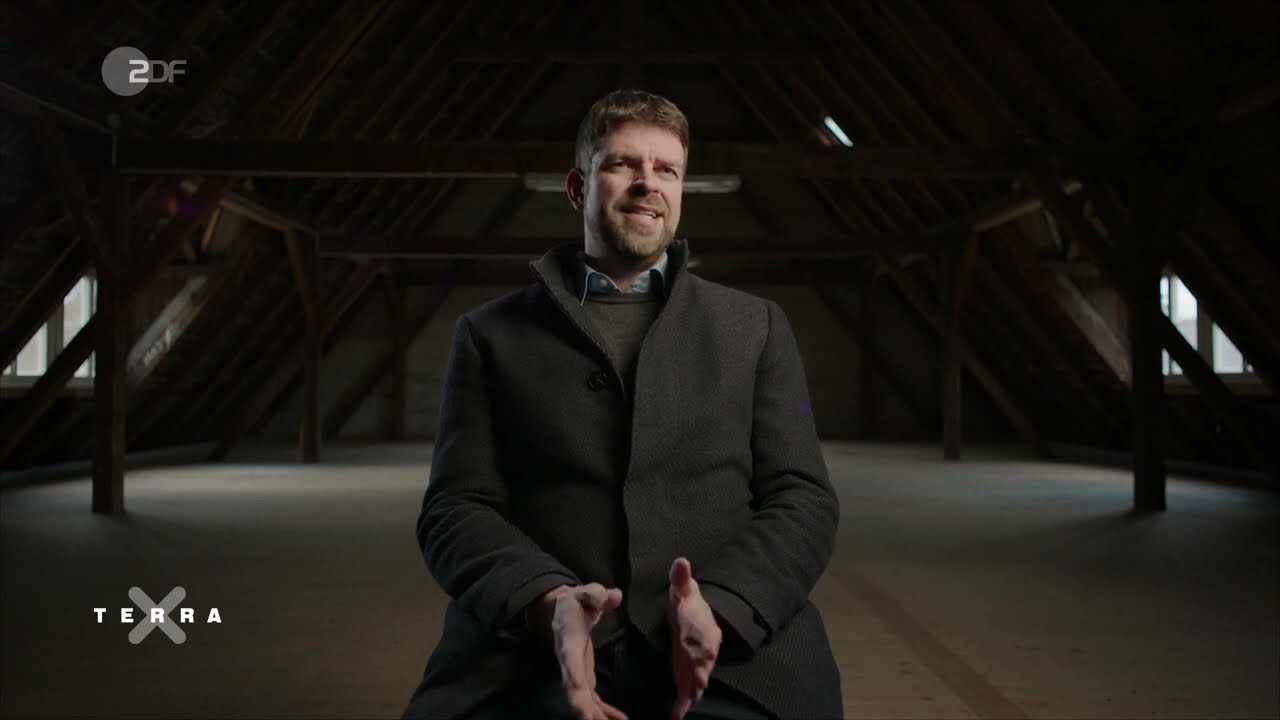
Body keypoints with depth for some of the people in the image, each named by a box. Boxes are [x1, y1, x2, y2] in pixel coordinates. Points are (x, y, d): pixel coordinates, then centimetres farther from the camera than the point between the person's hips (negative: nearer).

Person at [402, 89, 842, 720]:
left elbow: (803, 499, 8)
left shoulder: (755, 327, 15)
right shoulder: (491, 334, 13)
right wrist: (547, 601, -15)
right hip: (531, 652, 0)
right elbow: (456, 506, 5)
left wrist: (720, 606, -12)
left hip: (732, 654, 1)